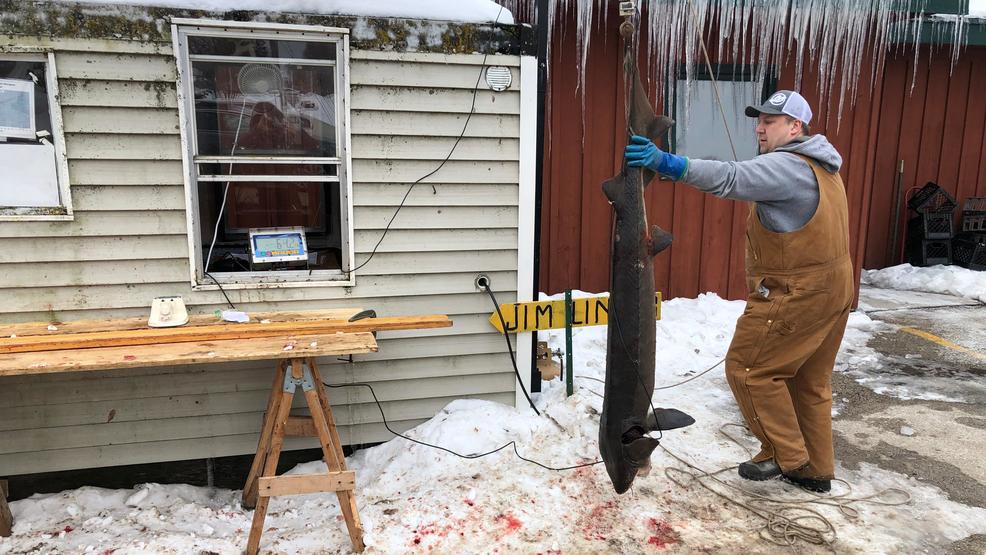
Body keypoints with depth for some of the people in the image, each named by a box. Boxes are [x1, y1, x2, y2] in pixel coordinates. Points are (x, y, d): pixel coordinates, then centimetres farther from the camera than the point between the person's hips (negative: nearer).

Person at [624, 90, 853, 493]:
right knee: (810, 381, 17)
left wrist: (666, 163, -42)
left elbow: (730, 178, -34)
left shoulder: (787, 167, -18)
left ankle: (786, 455, 11)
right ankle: (815, 469, 28)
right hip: (832, 292, 10)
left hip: (796, 297, -10)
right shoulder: (821, 166, 16)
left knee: (748, 367, 1)